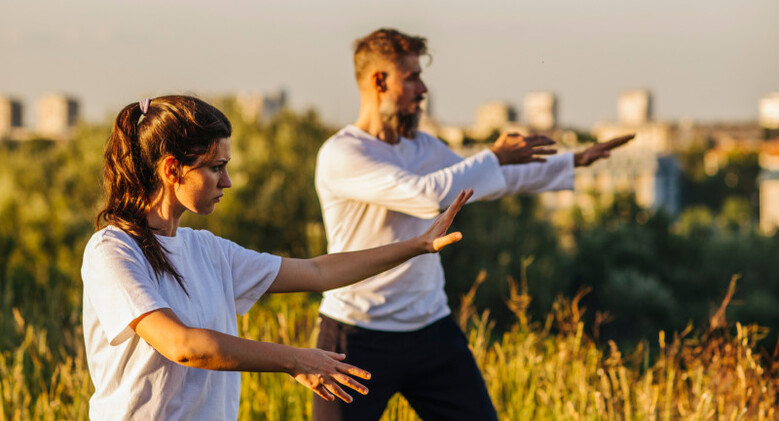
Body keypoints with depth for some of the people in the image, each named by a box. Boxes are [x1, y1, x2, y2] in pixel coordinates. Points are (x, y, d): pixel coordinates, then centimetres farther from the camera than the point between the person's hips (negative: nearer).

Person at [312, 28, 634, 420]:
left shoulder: (424, 148, 10)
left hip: (432, 328, 7)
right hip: (359, 339, -7)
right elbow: (427, 195, -27)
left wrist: (575, 161, 21)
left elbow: (490, 180, 22)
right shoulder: (341, 154, -16)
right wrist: (495, 156, -15)